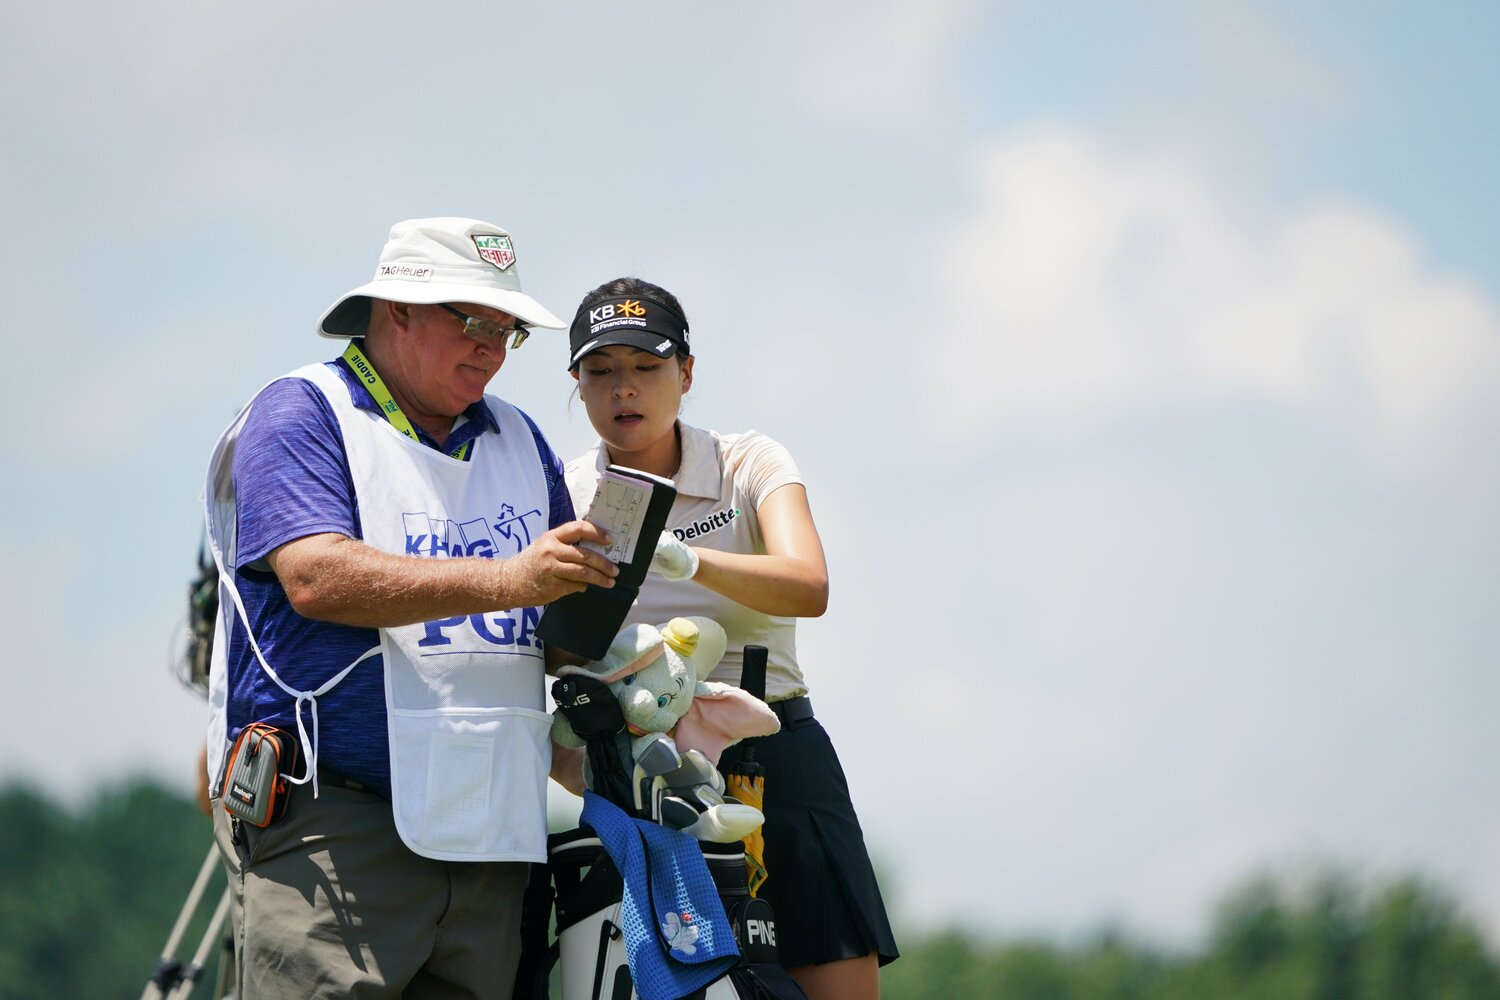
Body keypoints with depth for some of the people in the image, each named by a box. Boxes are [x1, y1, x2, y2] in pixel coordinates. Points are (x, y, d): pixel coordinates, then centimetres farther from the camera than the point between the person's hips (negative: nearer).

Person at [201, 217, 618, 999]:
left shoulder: (517, 441, 21)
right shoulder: (303, 415, -1)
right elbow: (316, 577, -17)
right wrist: (504, 580, -25)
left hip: (487, 835, 7)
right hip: (331, 824, -7)